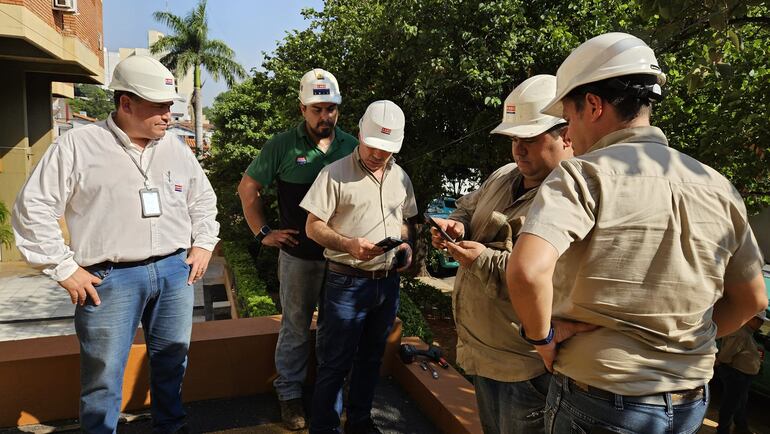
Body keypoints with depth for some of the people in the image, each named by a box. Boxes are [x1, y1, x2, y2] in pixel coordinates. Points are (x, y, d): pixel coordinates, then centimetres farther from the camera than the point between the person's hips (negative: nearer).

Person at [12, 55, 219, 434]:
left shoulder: (175, 148, 9)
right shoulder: (78, 145, -5)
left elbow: (203, 200, 21)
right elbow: (33, 208, -4)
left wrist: (203, 244, 10)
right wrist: (64, 268, -7)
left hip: (174, 271, 4)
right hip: (110, 278, -4)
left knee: (171, 361, 16)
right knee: (103, 376, 5)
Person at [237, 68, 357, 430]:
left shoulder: (351, 145, 1)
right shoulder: (283, 146, -6)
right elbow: (248, 187, 2)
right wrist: (262, 233, -3)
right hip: (299, 255, -2)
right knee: (296, 329, 11)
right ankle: (289, 394, 30)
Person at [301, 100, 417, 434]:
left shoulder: (400, 177, 8)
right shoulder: (335, 173, -10)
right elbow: (313, 227, -10)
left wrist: (405, 245, -1)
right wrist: (349, 245, -25)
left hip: (388, 282, 6)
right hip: (347, 283, -5)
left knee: (371, 358, 20)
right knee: (334, 363, 5)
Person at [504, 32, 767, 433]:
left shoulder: (584, 173, -19)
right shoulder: (717, 186, 1)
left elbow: (527, 270, -34)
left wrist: (541, 335, -16)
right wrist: (681, 345, 16)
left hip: (599, 401, -6)